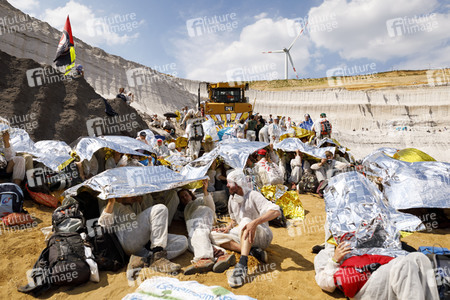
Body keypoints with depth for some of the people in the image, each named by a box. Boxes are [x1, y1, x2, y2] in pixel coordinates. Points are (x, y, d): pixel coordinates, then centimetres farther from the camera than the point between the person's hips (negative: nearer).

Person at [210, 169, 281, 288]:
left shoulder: (253, 196, -18)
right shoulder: (232, 199, 5)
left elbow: (276, 211, -33)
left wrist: (255, 222, -45)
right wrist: (228, 228, 0)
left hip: (262, 236, -8)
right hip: (242, 236, 8)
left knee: (245, 221, -37)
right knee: (214, 236, -9)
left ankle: (242, 265, -51)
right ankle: (253, 251, -22)